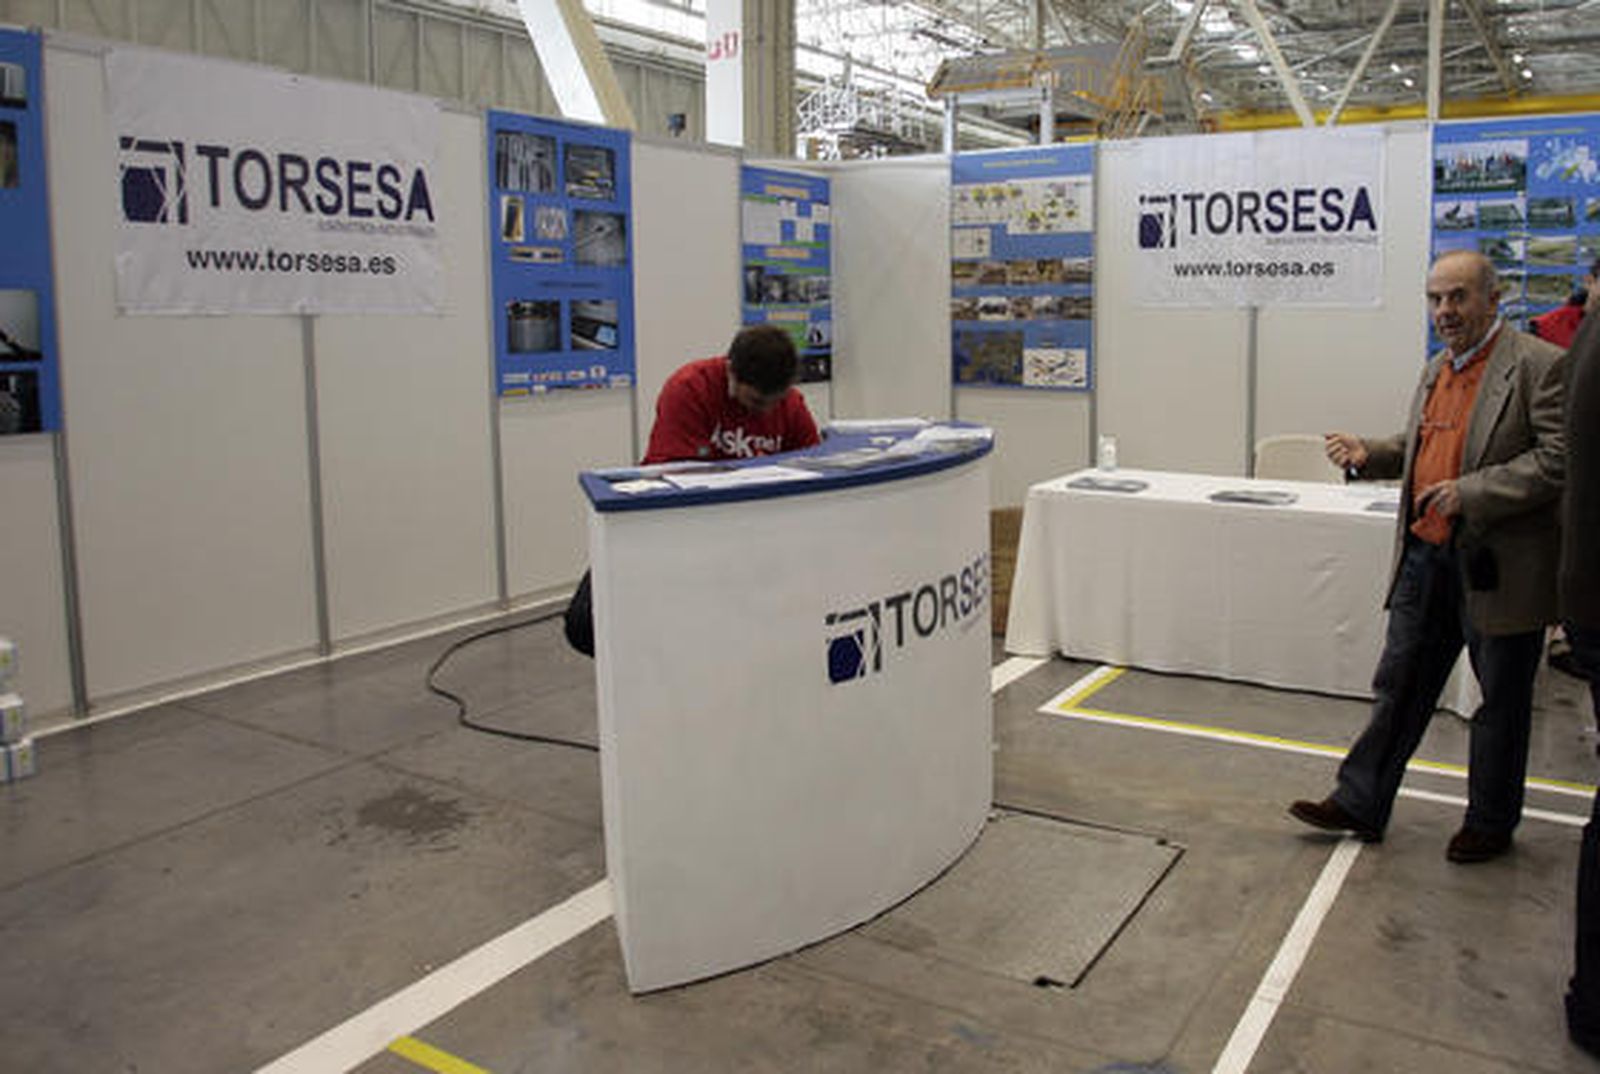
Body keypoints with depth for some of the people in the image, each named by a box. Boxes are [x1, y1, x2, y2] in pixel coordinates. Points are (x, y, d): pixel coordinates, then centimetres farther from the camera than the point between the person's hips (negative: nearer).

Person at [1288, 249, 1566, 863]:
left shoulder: (1539, 365, -12)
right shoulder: (1436, 370, 12)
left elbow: (1558, 459, -18)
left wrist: (1473, 493, -25)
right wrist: (1368, 455, 5)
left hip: (1496, 566, -7)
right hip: (1427, 557, 7)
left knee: (1500, 702, 11)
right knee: (1399, 686, 12)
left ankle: (1490, 824, 27)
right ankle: (1359, 804, 22)